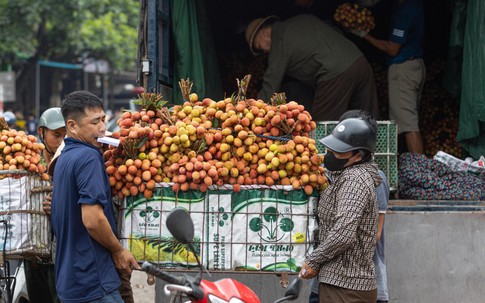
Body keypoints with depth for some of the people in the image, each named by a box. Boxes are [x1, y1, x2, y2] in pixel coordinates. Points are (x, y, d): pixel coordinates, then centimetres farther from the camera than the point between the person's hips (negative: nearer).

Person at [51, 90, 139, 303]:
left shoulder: (64, 158, 15)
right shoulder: (88, 156, -14)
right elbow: (92, 219, -22)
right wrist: (119, 251, -8)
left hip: (68, 280, 10)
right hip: (94, 285, -10)